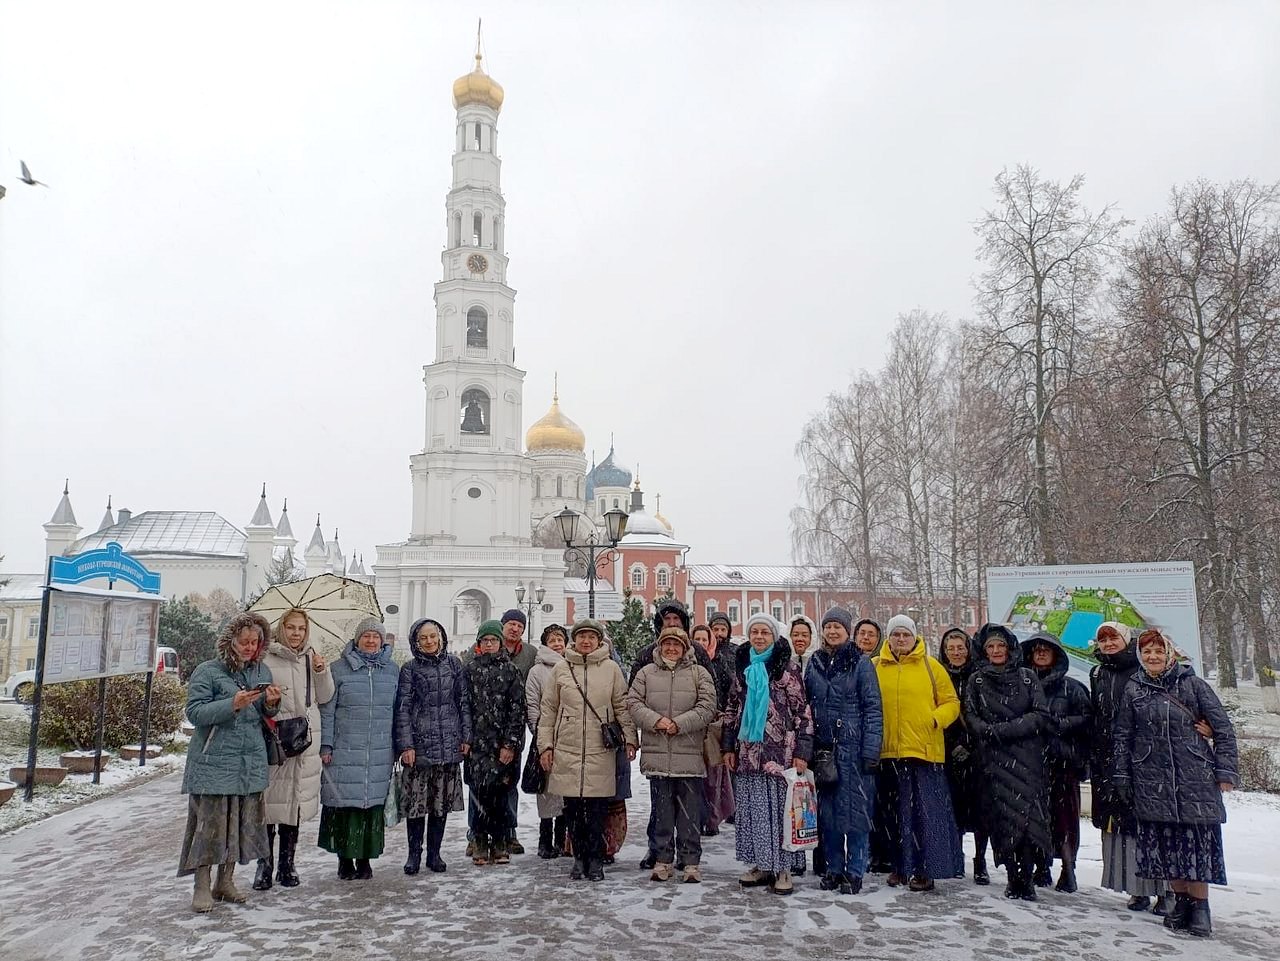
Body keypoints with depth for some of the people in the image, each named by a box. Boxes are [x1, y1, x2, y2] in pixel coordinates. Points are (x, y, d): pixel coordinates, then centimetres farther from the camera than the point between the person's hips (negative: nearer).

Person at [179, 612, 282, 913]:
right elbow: (194, 712, -11)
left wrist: (271, 704, -5)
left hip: (251, 762, 5)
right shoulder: (208, 671, -5)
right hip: (214, 763, -5)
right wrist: (232, 704, -23)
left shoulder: (261, 671, 11)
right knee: (210, 823, -4)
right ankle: (202, 887, 9)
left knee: (241, 823, 9)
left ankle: (226, 881, 23)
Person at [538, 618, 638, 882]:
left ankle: (595, 860, 14)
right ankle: (579, 858, 21)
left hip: (600, 751, -1)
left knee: (597, 810, 1)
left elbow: (623, 706, 7)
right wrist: (545, 745, 4)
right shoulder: (560, 669, 6)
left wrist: (629, 738, 0)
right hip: (567, 750, 1)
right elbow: (548, 710, 9)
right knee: (573, 809, 7)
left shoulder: (611, 669, 4)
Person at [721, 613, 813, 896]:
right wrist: (728, 746, 11)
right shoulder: (742, 667, 10)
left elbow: (803, 711, -5)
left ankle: (782, 868, 9)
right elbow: (732, 709, 16)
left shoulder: (786, 668, -4)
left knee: (779, 807, -1)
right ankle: (761, 865, 19)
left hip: (779, 751, -4)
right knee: (752, 808, 7)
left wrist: (802, 752, -10)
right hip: (747, 750, 5)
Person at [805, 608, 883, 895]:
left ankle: (854, 872, 9)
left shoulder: (861, 662, -2)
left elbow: (873, 708, -5)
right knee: (827, 809, 8)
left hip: (854, 748, -4)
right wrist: (809, 748, 8)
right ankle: (833, 868, 20)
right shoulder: (814, 663, 10)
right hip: (824, 749, 4)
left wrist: (871, 750, -12)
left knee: (855, 809, -1)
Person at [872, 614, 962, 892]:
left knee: (926, 811, 0)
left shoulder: (931, 666, 3)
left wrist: (937, 719, -13)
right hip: (888, 752, 2)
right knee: (895, 813, 11)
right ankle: (901, 866, 22)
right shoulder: (875, 667, 6)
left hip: (925, 750, -2)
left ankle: (925, 869, 11)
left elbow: (951, 702, 4)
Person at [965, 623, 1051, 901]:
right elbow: (970, 716, 6)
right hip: (994, 758, 0)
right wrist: (989, 732, -14)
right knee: (1002, 814, -4)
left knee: (1028, 812, -8)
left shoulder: (1028, 677, 8)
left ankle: (1027, 877, -2)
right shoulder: (976, 680, 11)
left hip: (1027, 756, 0)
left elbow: (1041, 715, 0)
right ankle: (1012, 877, 5)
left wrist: (1004, 729, -10)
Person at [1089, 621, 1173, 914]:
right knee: (1119, 821, 3)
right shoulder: (1097, 675, 14)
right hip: (1110, 760, 4)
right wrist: (1094, 759, 14)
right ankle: (1138, 889, 10)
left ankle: (1164, 890, 3)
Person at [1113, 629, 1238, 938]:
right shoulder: (1133, 689, 8)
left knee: (1198, 838, -4)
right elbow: (1123, 736, 10)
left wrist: (1226, 770, -4)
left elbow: (1223, 728, 3)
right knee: (1164, 841, 3)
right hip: (1152, 781, 2)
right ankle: (1181, 900, 16)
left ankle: (1200, 905, 6)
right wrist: (1122, 779, 7)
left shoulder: (1192, 684, 2)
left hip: (1195, 777, -2)